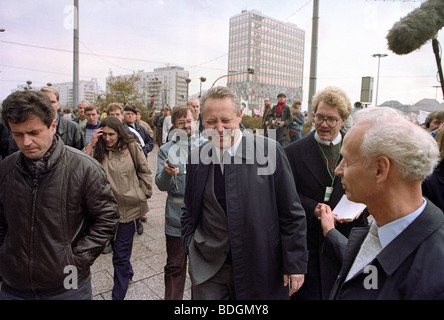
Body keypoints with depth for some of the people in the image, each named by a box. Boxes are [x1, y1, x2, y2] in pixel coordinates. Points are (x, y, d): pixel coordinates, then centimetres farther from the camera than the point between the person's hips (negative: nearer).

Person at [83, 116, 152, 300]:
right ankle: (128, 272, 50)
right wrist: (91, 145, -17)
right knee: (117, 247, 22)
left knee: (121, 255, 1)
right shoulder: (98, 150, 0)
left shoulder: (131, 147, -5)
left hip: (128, 207, -3)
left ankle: (118, 295, 17)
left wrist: (144, 192, 2)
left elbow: (144, 171, 4)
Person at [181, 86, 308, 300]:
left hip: (261, 269, -2)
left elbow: (291, 214, -7)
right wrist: (191, 247, 3)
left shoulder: (269, 151, -11)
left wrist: (295, 264, -6)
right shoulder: (197, 159, 0)